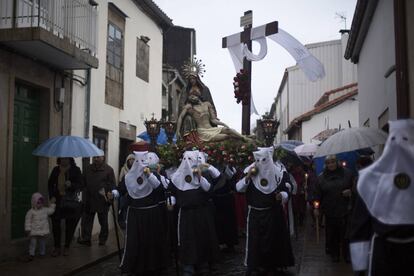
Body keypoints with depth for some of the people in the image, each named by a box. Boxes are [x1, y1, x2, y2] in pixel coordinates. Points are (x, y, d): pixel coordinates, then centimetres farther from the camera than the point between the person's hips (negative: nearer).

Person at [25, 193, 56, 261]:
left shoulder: (45, 210, 4)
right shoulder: (31, 212, -8)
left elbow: (51, 210, 21)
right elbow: (28, 220, -7)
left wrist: (52, 204, 15)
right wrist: (28, 229, -10)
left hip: (43, 231, 4)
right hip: (34, 232, -3)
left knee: (42, 243, 12)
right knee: (33, 242, -4)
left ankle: (42, 253, 25)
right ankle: (31, 254, 3)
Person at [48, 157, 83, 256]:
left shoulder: (76, 170, 0)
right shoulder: (56, 170, 10)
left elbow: (80, 185, -3)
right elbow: (50, 184, 15)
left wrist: (71, 185, -22)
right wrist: (52, 196, 2)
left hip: (71, 201, -2)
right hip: (57, 200, 2)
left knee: (70, 225, 4)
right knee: (55, 224, -1)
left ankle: (66, 247, 17)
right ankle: (57, 247, 13)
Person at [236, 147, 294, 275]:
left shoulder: (276, 174, -4)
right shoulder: (250, 173, -3)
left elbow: (286, 191, 0)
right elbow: (238, 188, -9)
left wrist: (281, 195, -23)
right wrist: (247, 176, -22)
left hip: (273, 214, 0)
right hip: (255, 214, 0)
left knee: (272, 240, 8)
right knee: (255, 240, 2)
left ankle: (271, 265, 23)